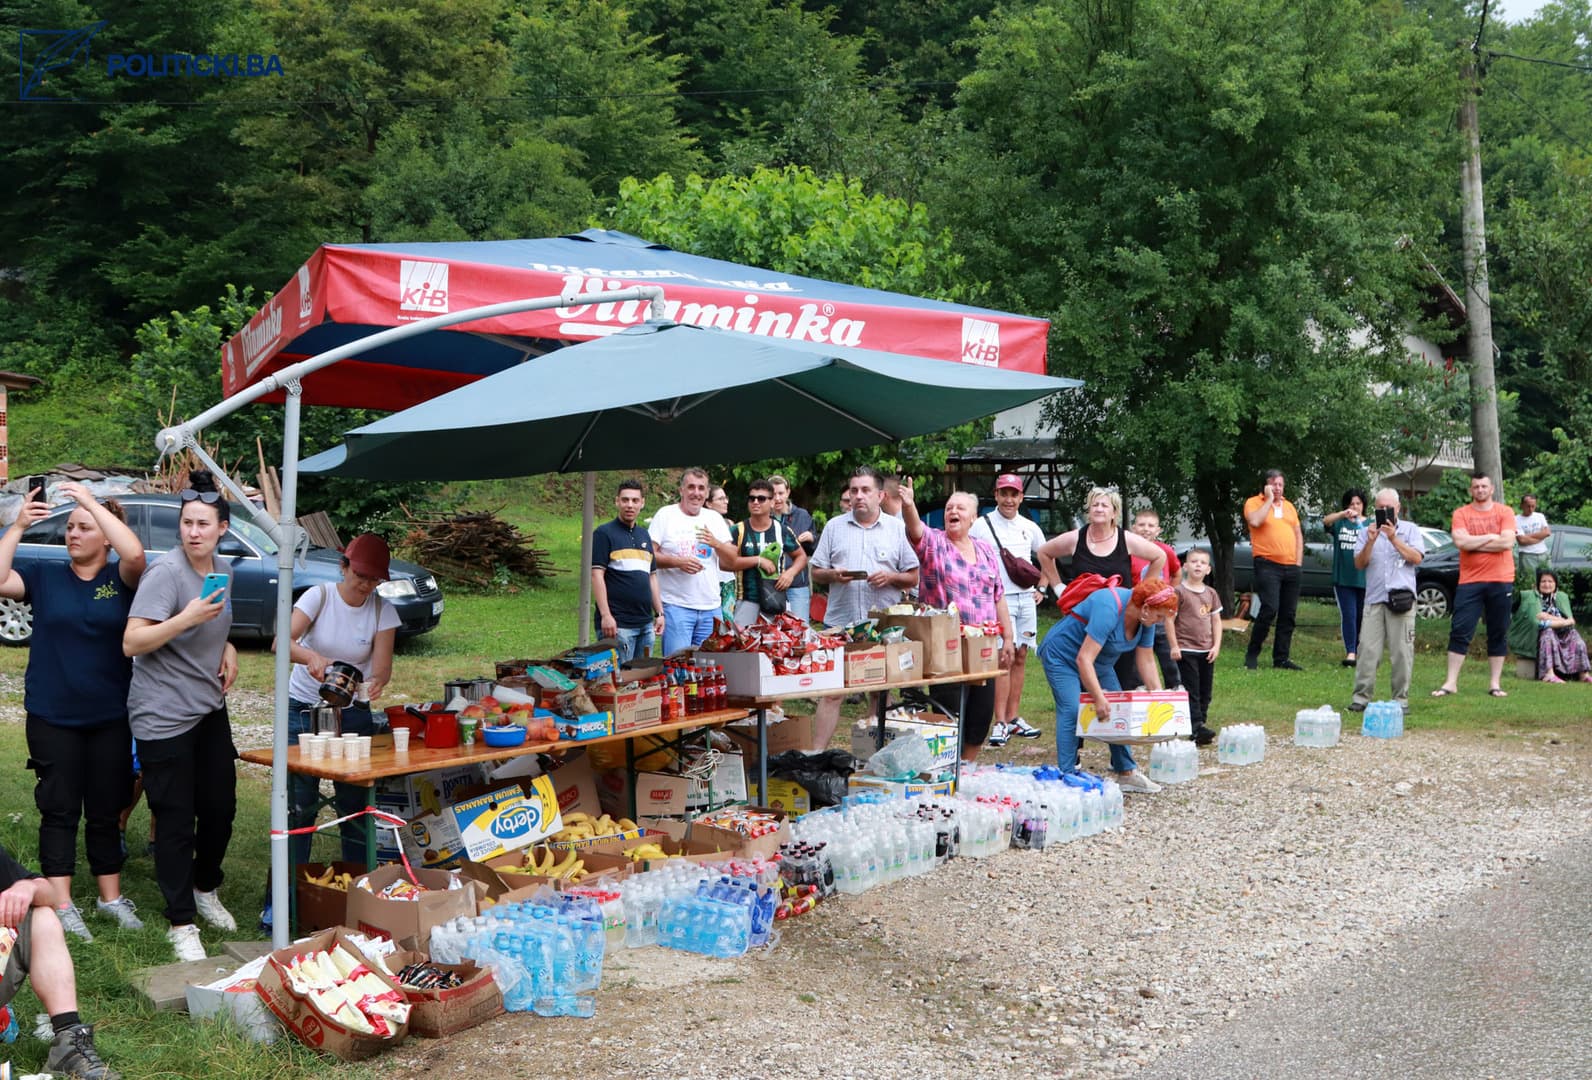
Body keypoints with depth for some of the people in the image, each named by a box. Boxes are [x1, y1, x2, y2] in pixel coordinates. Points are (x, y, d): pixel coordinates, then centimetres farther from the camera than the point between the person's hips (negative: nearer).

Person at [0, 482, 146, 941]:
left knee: (106, 811, 11)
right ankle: (61, 905, 12)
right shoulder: (45, 576, 2)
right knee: (60, 811, 4)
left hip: (109, 718, 0)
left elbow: (135, 553, -24)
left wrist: (90, 500, -21)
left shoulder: (121, 578, -2)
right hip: (53, 718, 0)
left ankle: (111, 897, 23)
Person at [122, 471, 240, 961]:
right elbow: (131, 643, -21)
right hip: (164, 715, -7)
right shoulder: (165, 571, -17)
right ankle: (181, 923, 12)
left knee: (221, 806, 15)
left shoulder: (222, 570, 6)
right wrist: (186, 618, -32)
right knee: (177, 821, -1)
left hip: (209, 709, 7)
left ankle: (205, 889, 38)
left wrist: (227, 649, 4)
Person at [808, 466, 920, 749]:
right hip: (839, 622, 0)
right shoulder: (834, 527, 9)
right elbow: (815, 573, 9)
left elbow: (913, 577, 6)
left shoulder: (898, 528, 7)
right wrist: (833, 575, -12)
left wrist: (890, 577, -13)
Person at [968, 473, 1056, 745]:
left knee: (1020, 657, 7)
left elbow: (1046, 559, 25)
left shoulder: (1030, 527, 12)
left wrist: (1041, 588, 13)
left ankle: (1013, 718, 15)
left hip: (1026, 598, 5)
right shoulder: (981, 526, -2)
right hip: (998, 599, -5)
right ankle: (1000, 723, -13)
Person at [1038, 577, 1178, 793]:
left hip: (1100, 662, 9)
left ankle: (1126, 772, 12)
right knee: (1072, 711, -21)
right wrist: (1099, 698, -40)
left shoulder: (1145, 618, -10)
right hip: (1063, 655, -9)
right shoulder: (1109, 609, -36)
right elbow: (1084, 659, -38)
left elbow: (1146, 661, -2)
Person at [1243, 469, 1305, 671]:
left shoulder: (1288, 506, 19)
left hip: (1291, 567, 6)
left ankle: (1281, 658, 13)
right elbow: (1255, 521, -20)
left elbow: (1298, 534, 22)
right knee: (1269, 609, -17)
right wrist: (1269, 499, -10)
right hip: (1268, 565, -6)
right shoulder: (1254, 502, 2)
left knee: (1288, 614, 6)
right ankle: (1252, 654, -4)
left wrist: (1298, 561, 12)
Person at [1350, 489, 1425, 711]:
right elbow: (1359, 564, 6)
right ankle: (1361, 697, -2)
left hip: (1401, 598, -1)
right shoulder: (1367, 532, 14)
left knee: (1402, 652, -2)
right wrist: (1370, 542, -7)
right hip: (1374, 599, 1)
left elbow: (1416, 558, -2)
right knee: (1367, 650, -4)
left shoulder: (1410, 529, 11)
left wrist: (1394, 538, -8)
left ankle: (1401, 699, 4)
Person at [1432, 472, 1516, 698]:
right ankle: (1451, 683, 0)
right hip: (1470, 581, 0)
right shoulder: (1461, 514, 4)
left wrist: (1473, 543, -9)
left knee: (1498, 634, 6)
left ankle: (1495, 684, 13)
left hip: (1500, 581, 0)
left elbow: (1507, 542, -11)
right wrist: (1490, 537, -8)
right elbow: (1460, 541, -11)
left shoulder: (1505, 512, 3)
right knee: (1459, 631, -3)